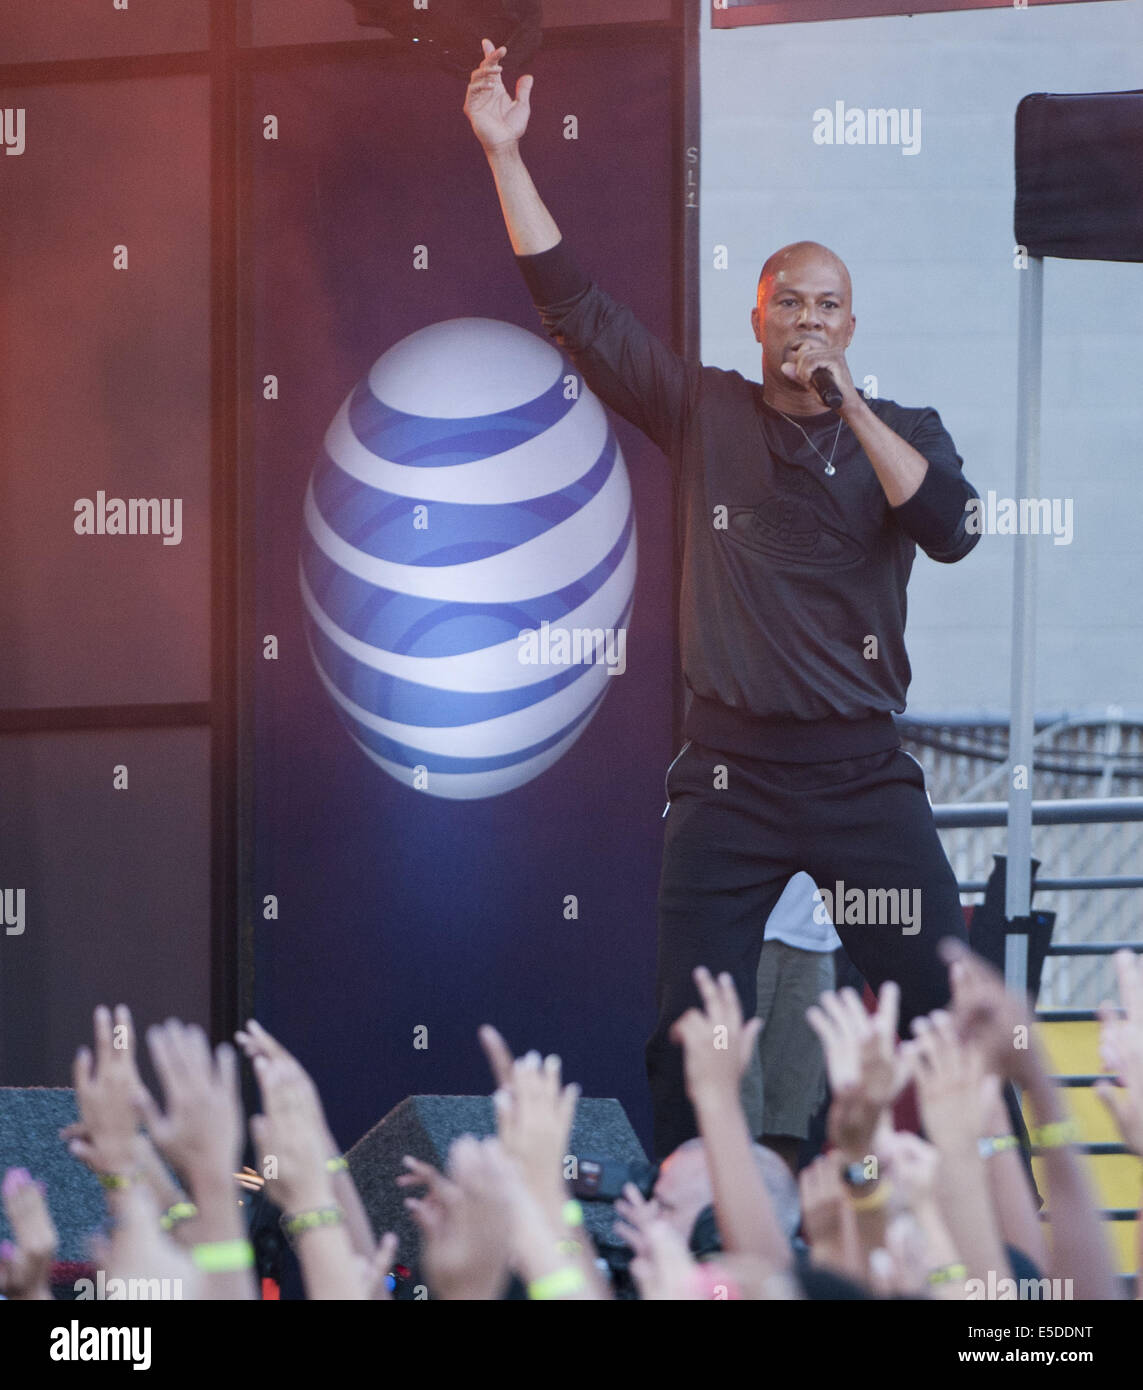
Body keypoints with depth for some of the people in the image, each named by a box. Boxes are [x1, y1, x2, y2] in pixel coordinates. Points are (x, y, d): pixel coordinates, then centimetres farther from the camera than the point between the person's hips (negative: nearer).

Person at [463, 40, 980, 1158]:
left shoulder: (900, 431, 8)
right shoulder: (706, 414, 7)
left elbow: (951, 531, -11)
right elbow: (574, 307, 5)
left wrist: (848, 404, -13)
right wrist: (505, 153, 0)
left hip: (863, 773, 0)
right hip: (729, 779, 0)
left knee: (948, 1011, -3)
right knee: (692, 1030, -1)